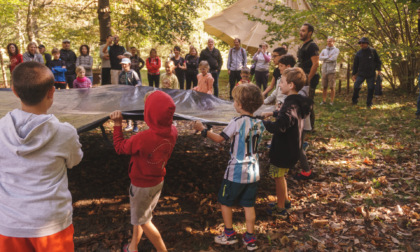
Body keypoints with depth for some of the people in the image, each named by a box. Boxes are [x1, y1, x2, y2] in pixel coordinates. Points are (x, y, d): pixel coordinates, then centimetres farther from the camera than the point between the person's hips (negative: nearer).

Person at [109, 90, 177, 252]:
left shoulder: (142, 139, -36)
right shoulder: (173, 131, -17)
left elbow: (120, 148, -16)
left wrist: (117, 125, -6)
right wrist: (152, 102, 5)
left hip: (142, 185, -7)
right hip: (158, 181, 7)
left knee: (143, 221, 17)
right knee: (138, 215, 28)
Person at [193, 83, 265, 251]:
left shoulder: (237, 122, -19)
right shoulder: (259, 124, -1)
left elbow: (219, 139, -12)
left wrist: (203, 130, -1)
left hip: (236, 172, -6)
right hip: (253, 172, 6)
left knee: (225, 201, 15)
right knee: (249, 205, 15)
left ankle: (229, 235, 26)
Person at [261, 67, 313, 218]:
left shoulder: (291, 105, -27)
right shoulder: (297, 102, 4)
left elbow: (278, 127, -39)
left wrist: (261, 122, -28)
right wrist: (272, 113, 20)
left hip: (284, 150, -9)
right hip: (291, 149, 9)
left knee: (278, 177, 6)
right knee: (280, 176, 24)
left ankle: (280, 210, 20)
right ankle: (285, 201, 39)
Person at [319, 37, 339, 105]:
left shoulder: (336, 50, 4)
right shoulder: (324, 50, 17)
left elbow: (333, 58, -12)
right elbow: (320, 57, 0)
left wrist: (324, 58, -3)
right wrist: (328, 57, -8)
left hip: (331, 71, -4)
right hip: (324, 71, 4)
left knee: (332, 87, -2)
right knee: (324, 86, 5)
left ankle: (332, 101, 4)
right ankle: (324, 100, 11)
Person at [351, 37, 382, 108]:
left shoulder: (373, 51, 0)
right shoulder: (358, 53, 2)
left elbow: (378, 61, 9)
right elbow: (355, 64, 8)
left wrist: (378, 70, -1)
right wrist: (354, 74, 6)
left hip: (371, 74, 0)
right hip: (361, 74, 0)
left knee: (371, 88, 2)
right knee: (356, 87, -8)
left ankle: (369, 104, 14)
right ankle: (354, 101, 13)